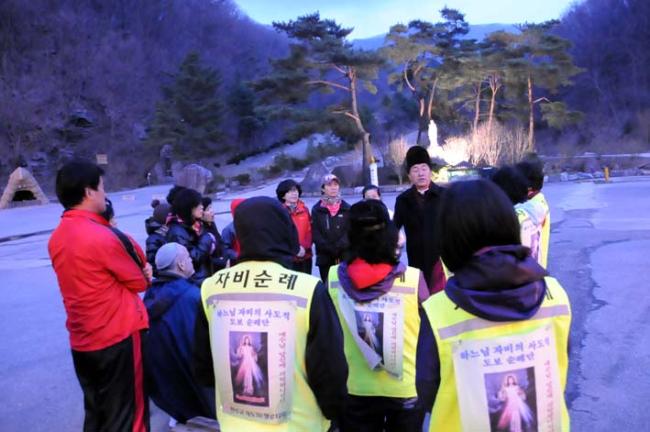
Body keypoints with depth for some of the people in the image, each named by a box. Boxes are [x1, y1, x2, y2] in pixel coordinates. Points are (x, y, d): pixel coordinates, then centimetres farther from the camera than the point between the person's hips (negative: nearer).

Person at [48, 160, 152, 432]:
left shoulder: (56, 238, 4)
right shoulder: (102, 236, -21)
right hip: (118, 337, -8)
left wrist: (136, 267, 2)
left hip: (81, 340, 8)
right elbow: (140, 282, -10)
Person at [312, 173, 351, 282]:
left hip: (345, 256, 0)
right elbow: (315, 234, -2)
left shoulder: (346, 208, 8)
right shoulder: (317, 209, 5)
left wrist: (339, 247, -14)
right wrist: (330, 249, -13)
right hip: (324, 257, 0)